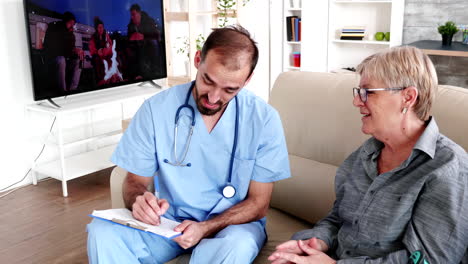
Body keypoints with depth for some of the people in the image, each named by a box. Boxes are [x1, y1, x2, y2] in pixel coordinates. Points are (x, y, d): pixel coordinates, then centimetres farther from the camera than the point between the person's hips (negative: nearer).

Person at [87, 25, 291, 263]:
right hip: (168, 220, 2)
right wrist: (139, 200, -26)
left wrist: (205, 228, -24)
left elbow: (258, 203, -7)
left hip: (232, 222, -1)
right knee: (103, 232, -25)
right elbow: (135, 181, 0)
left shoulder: (264, 119, -13)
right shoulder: (156, 109, -10)